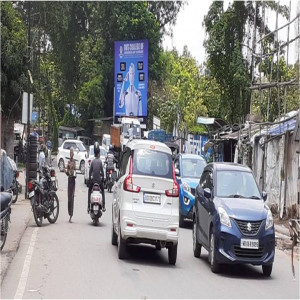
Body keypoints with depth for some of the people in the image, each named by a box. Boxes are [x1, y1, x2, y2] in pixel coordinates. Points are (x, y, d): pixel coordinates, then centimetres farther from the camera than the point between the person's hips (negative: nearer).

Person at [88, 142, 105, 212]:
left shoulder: (92, 161, -6)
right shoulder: (100, 161, -10)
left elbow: (90, 171, -3)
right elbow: (102, 171, -8)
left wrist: (89, 179, 9)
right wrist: (103, 178, 8)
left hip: (93, 180, 1)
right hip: (99, 180, -1)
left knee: (89, 192, 17)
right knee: (103, 192, 17)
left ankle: (88, 207, 6)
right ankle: (103, 207, 9)